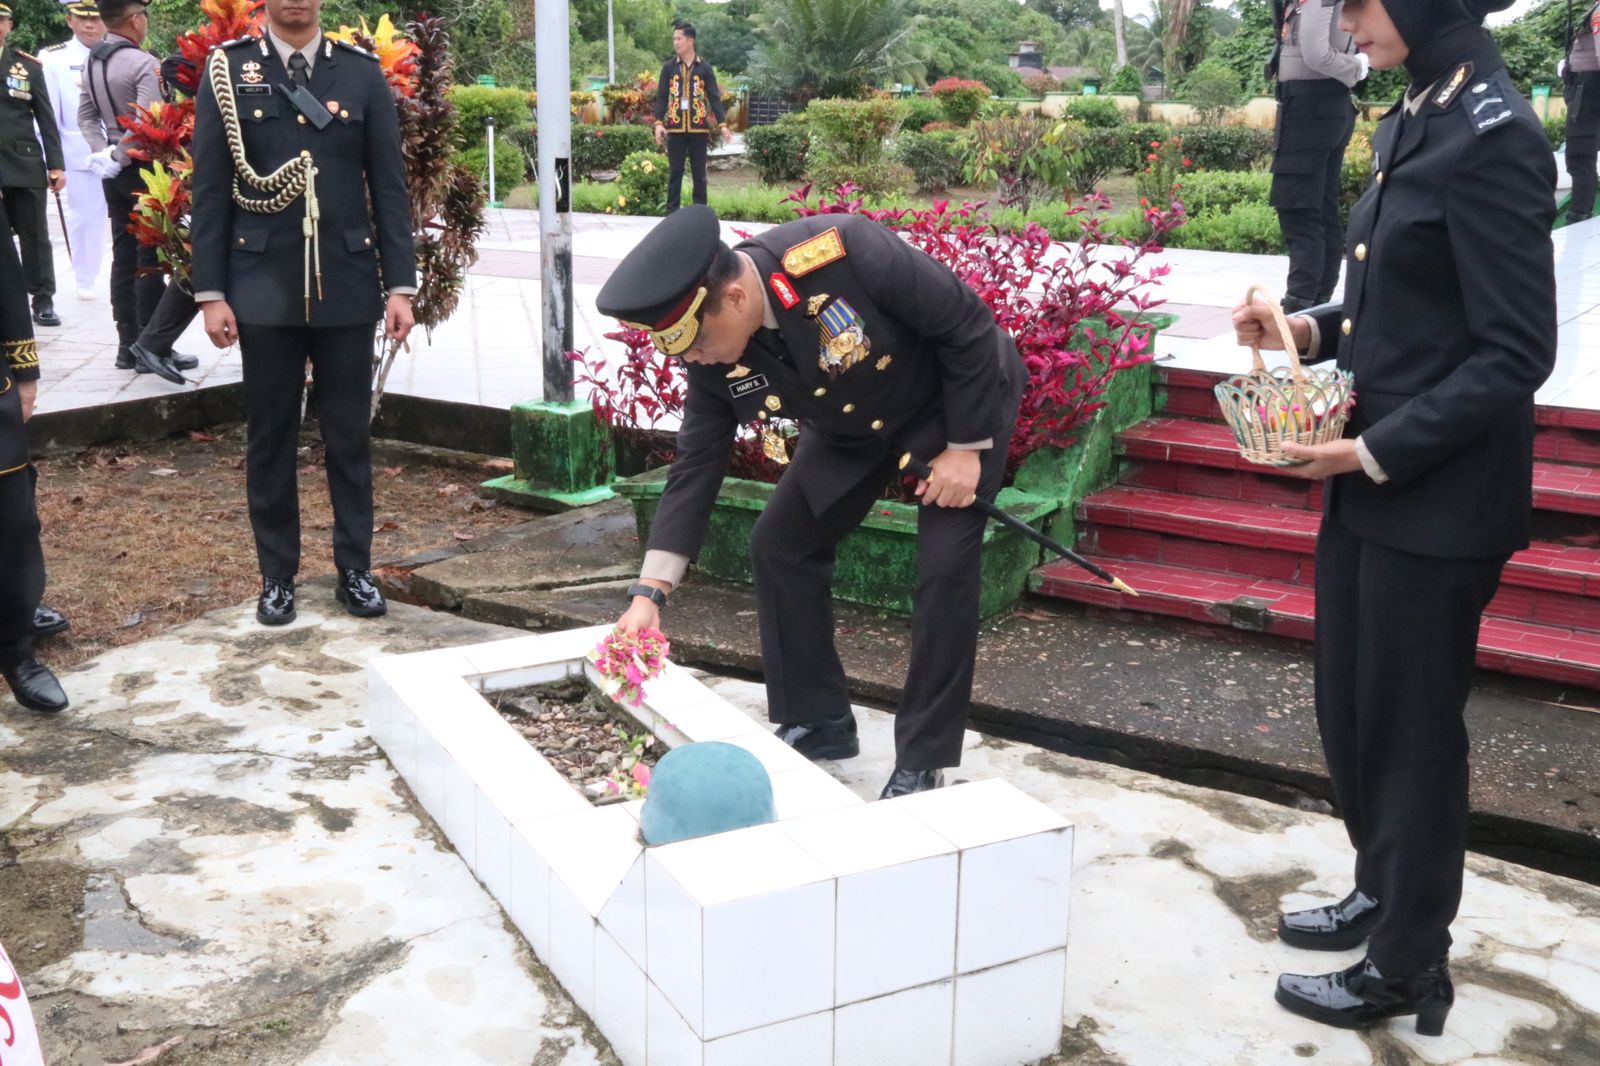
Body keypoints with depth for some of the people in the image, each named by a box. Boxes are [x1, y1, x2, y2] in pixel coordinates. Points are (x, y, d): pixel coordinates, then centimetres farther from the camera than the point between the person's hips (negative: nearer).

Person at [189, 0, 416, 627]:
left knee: (350, 434, 7)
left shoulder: (363, 73, 4)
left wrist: (400, 285, -2)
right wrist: (210, 292, -4)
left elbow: (389, 186, 4)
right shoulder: (227, 69, 2)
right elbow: (210, 190, 1)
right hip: (264, 288, 0)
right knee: (270, 437, 7)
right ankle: (277, 576, 19)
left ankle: (355, 568, 19)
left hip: (347, 286, 1)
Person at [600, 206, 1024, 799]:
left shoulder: (843, 254, -38)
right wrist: (650, 593, -15)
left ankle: (922, 763, -2)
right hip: (855, 427, 6)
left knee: (945, 567, -16)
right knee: (779, 544, 0)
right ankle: (819, 723, 16)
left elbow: (967, 324, -27)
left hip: (959, 400, -6)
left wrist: (965, 448, -22)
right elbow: (697, 465, -11)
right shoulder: (713, 356, -19)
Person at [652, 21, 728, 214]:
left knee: (699, 173, 5)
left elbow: (714, 97, 3)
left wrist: (722, 123, -7)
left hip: (698, 128, 0)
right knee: (675, 173, 3)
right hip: (675, 127, 1)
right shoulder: (668, 67, 5)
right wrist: (658, 123, -8)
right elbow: (661, 97, 4)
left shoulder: (704, 67, 3)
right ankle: (672, 213, 7)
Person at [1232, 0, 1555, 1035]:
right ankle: (1384, 891, 42)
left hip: (1436, 497, -8)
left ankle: (1408, 965, 26)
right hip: (1371, 482, 8)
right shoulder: (1416, 115, 8)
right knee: (1350, 705, 20)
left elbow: (1515, 354, -19)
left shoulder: (1493, 134, -18)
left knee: (1411, 727, 7)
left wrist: (1377, 450, -18)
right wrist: (1307, 329, 2)